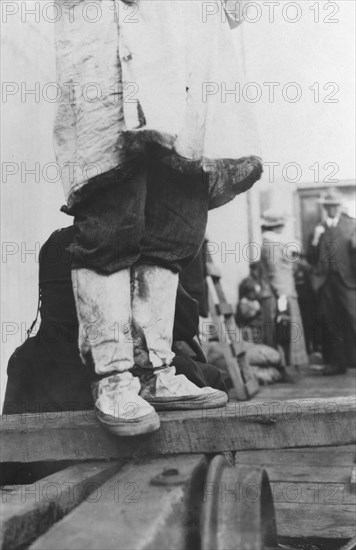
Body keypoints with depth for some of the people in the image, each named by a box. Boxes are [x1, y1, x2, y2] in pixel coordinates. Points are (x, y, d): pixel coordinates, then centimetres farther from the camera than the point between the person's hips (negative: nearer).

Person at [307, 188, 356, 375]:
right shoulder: (318, 230, 15)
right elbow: (311, 259, 11)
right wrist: (315, 240, -4)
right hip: (325, 281, 2)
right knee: (328, 322, 2)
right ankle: (335, 362, 8)